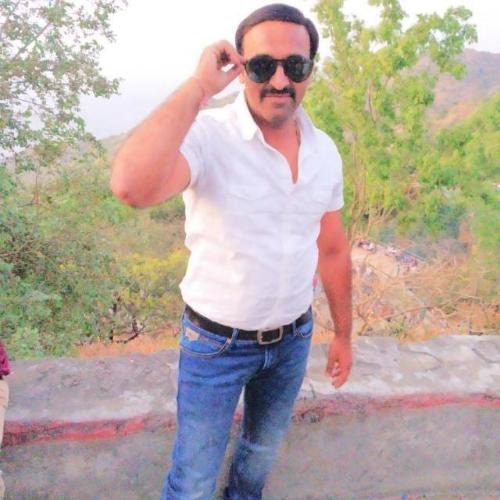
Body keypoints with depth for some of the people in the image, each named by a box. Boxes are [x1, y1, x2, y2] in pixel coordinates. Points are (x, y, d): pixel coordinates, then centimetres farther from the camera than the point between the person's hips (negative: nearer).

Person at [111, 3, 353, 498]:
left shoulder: (325, 151, -4)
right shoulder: (207, 135, -23)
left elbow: (332, 250, 7)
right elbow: (131, 187, -44)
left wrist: (343, 334, 13)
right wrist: (198, 86, -35)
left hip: (293, 339, 5)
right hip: (217, 342, -5)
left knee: (263, 448, 29)